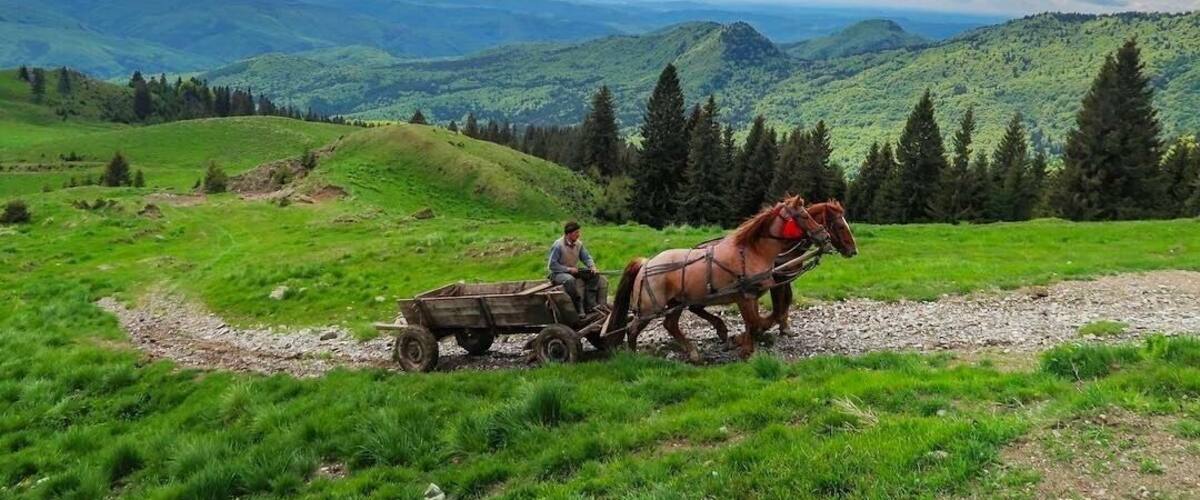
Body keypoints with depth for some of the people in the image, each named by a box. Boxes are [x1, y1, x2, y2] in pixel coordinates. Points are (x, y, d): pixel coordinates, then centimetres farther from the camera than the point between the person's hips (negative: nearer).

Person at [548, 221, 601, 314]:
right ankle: (579, 307, -29)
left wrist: (592, 266, -14)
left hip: (573, 271, 7)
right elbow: (552, 265, -20)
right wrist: (568, 269, -25)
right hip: (558, 273, -7)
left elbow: (586, 257, 8)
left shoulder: (578, 244, 0)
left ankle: (589, 304, -10)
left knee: (595, 275, -5)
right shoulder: (558, 245, -19)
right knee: (570, 280, -40)